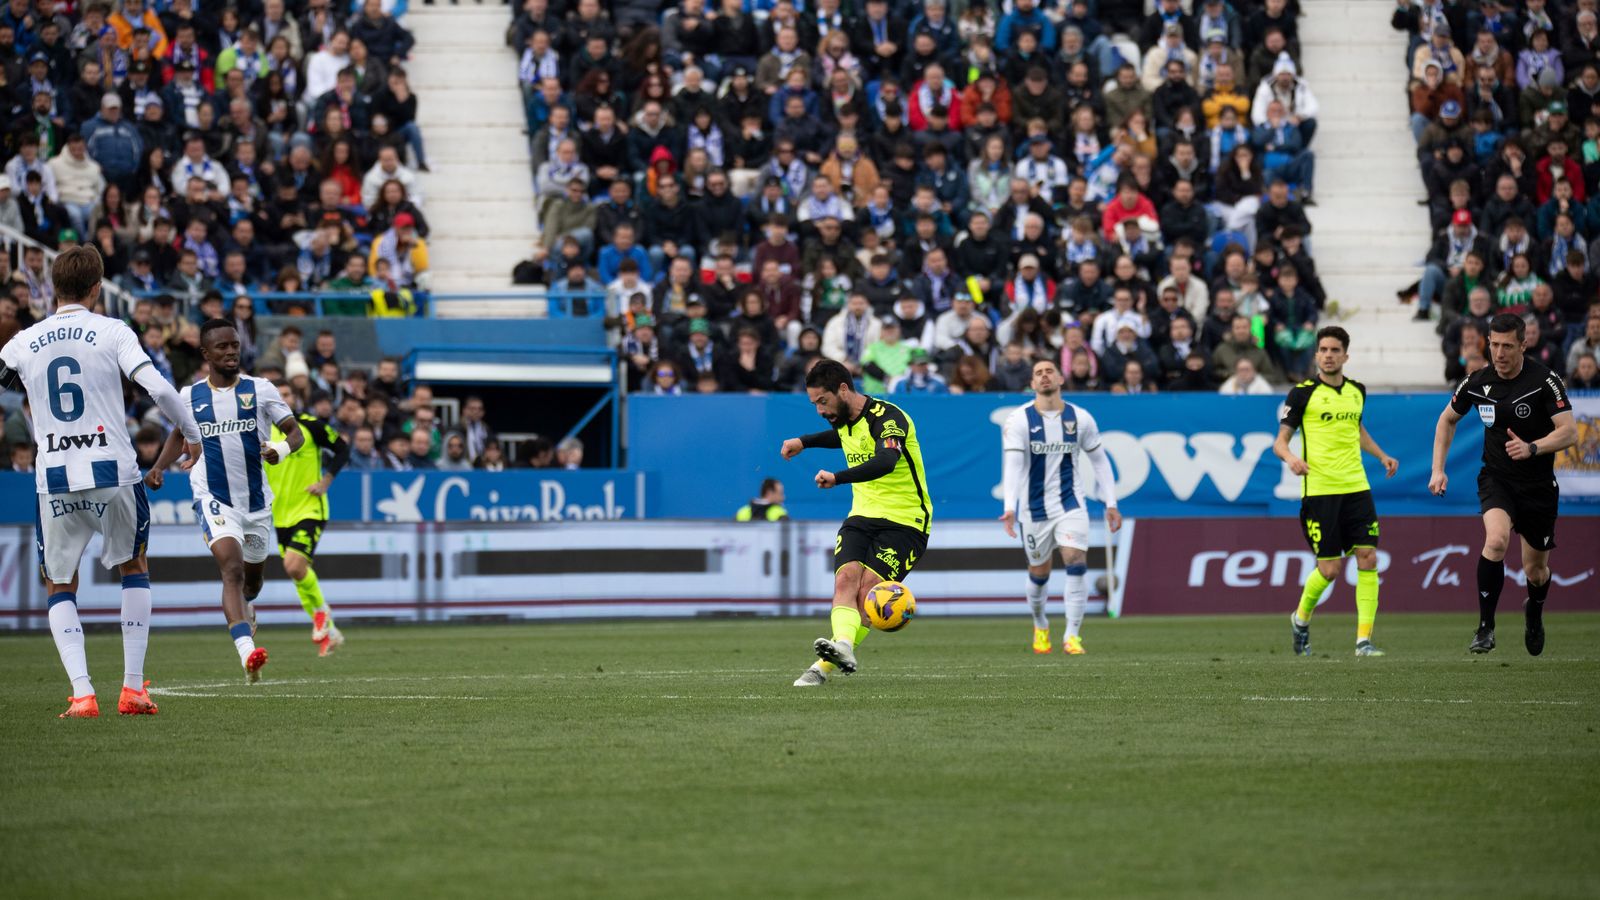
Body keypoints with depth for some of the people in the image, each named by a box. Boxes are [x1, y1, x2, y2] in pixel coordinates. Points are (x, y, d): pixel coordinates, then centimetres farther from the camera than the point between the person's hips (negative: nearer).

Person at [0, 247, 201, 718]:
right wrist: (192, 433, 3)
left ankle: (81, 692, -6)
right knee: (134, 569, 20)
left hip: (53, 480, 1)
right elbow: (158, 388, -12)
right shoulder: (112, 332, -2)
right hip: (112, 471, -1)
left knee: (59, 586, 13)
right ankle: (133, 687, 12)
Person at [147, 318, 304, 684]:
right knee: (232, 568, -24)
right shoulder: (191, 396, 3)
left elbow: (295, 433, -3)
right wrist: (159, 467, 6)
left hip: (256, 499, 2)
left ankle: (246, 609, 57)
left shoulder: (260, 389, -2)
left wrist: (282, 449, -25)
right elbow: (180, 434, 22)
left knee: (253, 575, 18)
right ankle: (247, 652, -37)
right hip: (214, 499, -2)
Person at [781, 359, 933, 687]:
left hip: (905, 521, -7)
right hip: (862, 515, 7)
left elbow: (885, 462, -39)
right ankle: (843, 645, -42)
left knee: (867, 590, -20)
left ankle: (826, 665, -22)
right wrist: (804, 441, 31)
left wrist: (837, 477, -49)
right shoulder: (845, 420, 10)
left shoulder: (887, 417, -18)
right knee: (846, 577, -20)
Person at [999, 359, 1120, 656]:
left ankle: (1072, 636, -11)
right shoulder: (1019, 420, -8)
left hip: (1070, 505, 1)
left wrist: (1111, 503, 5)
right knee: (1039, 574, 10)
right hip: (1033, 507, -1)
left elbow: (1099, 460, 9)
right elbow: (1013, 465, -17)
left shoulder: (1080, 418, -1)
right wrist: (1010, 508, -29)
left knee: (1076, 565, -17)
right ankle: (1040, 626, 38)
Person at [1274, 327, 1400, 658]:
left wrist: (1382, 456, 20)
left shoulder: (1357, 391, 12)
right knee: (1329, 569, -5)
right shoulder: (1303, 393, -3)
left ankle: (1364, 639, -5)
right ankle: (1301, 618, 25)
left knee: (1368, 558, -8)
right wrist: (1291, 458, -23)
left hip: (1356, 488, 4)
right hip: (1319, 491, -4)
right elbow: (1280, 441, -2)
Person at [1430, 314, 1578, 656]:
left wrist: (1532, 448, -37)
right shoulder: (1477, 382, -5)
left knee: (1535, 571, 10)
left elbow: (1569, 432, -21)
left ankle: (1534, 613, 47)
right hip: (1496, 480, 1)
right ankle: (1485, 628, -20)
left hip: (1538, 486, -1)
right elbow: (1447, 420, 13)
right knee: (1496, 540, -29)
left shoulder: (1545, 380, -16)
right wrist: (1438, 468, 4)